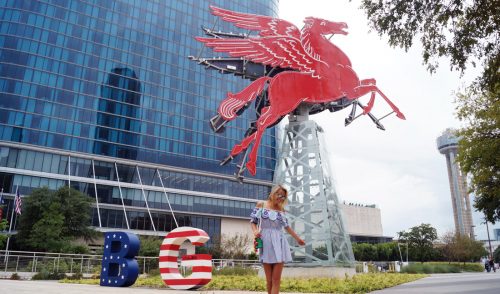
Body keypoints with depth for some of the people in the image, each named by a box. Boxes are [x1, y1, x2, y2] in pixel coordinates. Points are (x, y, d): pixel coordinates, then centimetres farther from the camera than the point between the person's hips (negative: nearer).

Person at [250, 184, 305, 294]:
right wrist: (255, 231, -12)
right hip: (266, 243, -2)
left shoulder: (281, 209, 14)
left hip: (279, 243, 2)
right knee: (269, 279, -1)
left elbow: (286, 226, 24)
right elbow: (253, 221, 8)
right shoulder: (261, 204, 7)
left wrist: (297, 238, 28)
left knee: (276, 279, -6)